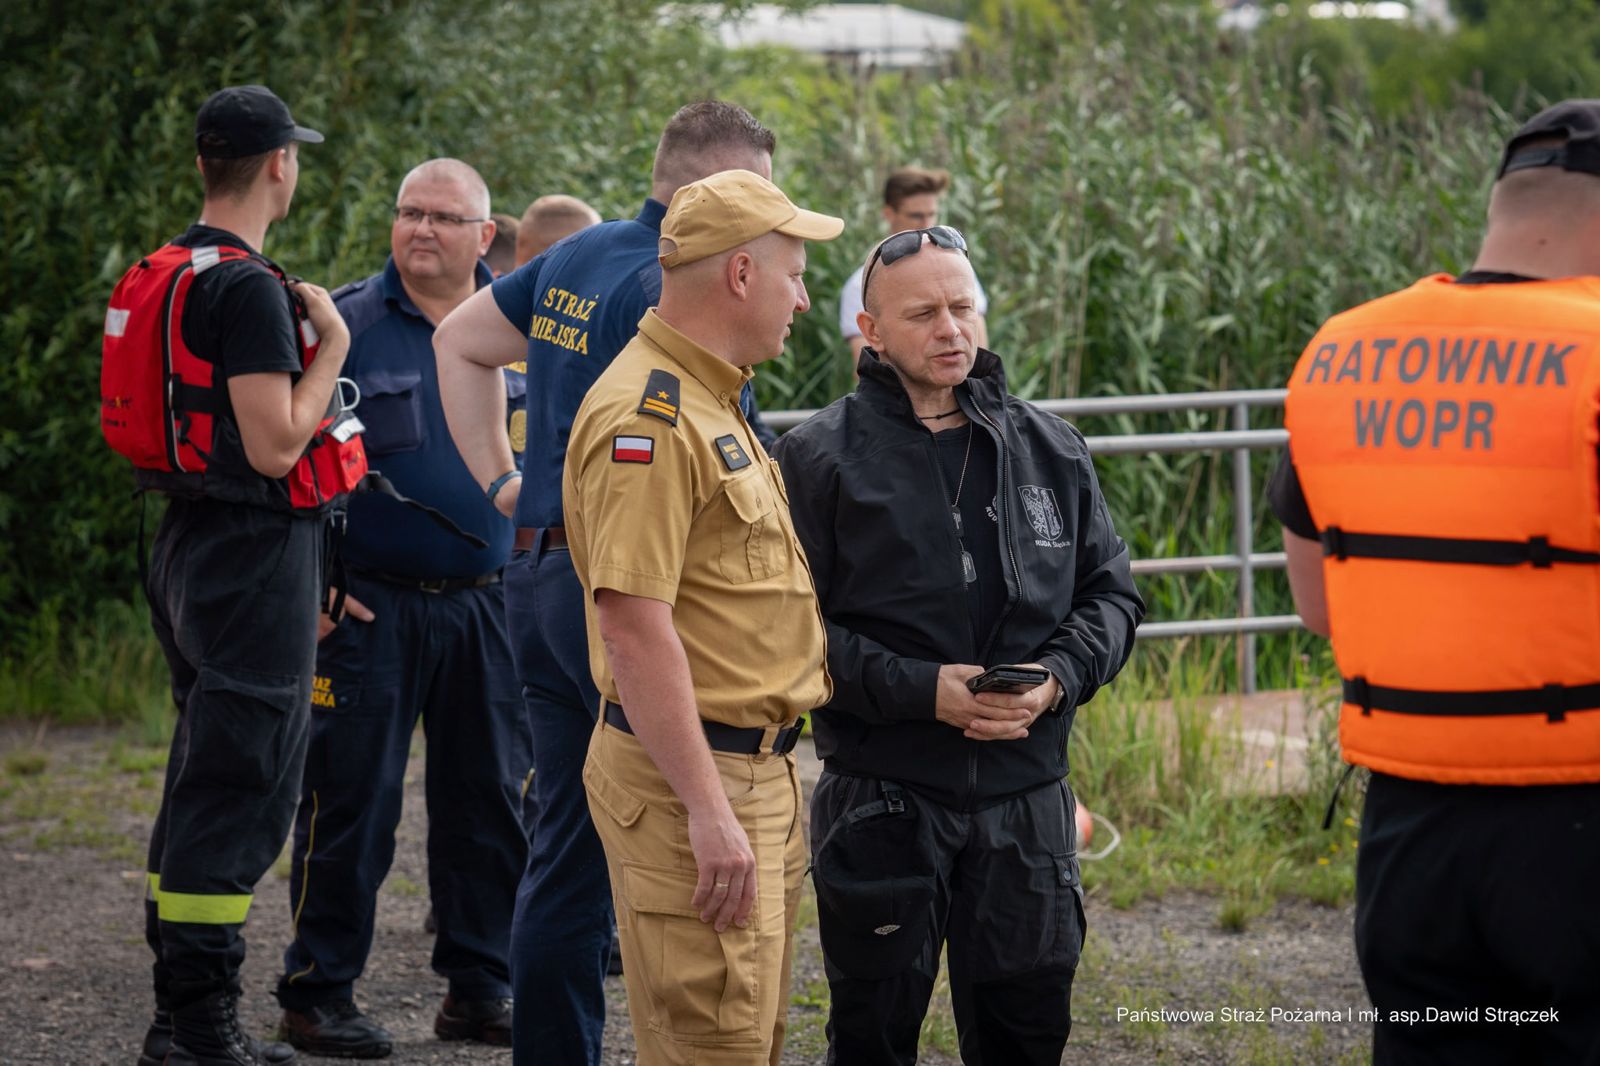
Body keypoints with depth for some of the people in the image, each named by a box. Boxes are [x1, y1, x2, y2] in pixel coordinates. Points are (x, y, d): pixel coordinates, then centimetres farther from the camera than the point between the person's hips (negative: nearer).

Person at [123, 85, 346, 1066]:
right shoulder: (249, 288, -18)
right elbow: (275, 447, -22)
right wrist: (333, 344, -12)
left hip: (192, 545, 10)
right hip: (255, 554, -10)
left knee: (202, 785, 15)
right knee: (238, 793, -7)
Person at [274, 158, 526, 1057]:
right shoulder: (343, 326, -3)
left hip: (488, 604, 4)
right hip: (371, 604, -4)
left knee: (492, 802, 8)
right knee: (352, 800, -2)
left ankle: (481, 988, 18)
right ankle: (320, 993, 6)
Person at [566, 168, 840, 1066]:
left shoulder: (714, 405, 18)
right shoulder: (648, 417, -17)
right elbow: (633, 624, -24)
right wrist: (708, 812, -26)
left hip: (759, 774, 11)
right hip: (689, 784, -11)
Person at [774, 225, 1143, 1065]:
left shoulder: (1050, 450, 9)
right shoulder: (821, 458, -5)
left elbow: (1111, 594, 13)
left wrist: (1058, 677, -7)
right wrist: (921, 689, -18)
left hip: (1026, 799, 3)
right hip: (881, 800, -3)